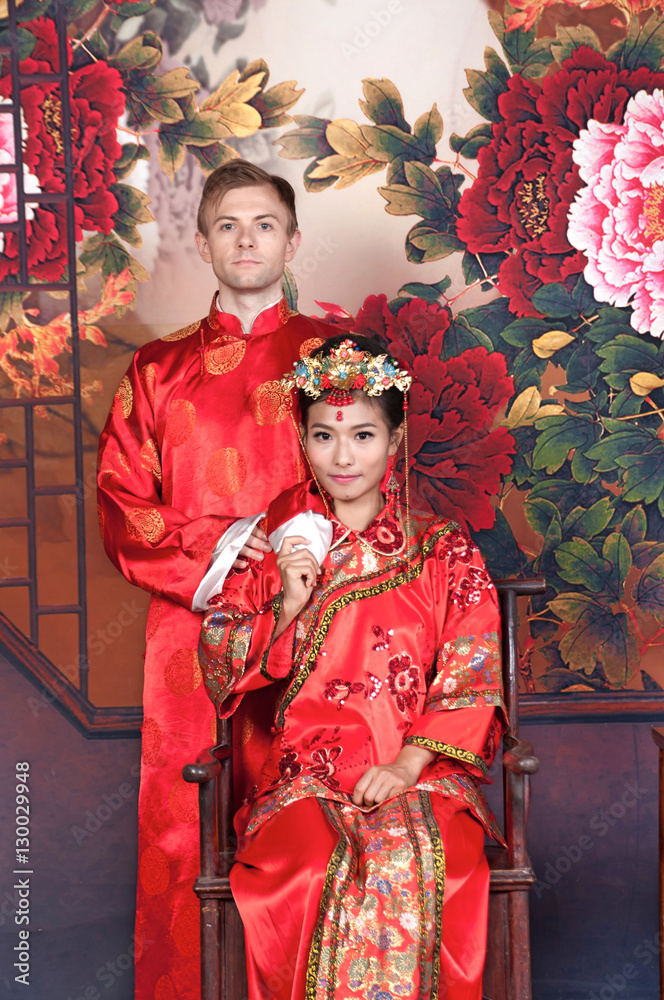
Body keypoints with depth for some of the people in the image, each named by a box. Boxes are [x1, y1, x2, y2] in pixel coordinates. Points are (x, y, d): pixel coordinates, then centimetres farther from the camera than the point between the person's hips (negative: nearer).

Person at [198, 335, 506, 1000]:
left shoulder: (442, 547, 7)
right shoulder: (277, 539, 11)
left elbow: (472, 679, 2)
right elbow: (221, 665, 8)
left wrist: (410, 762, -12)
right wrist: (288, 608, -9)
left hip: (422, 771, 0)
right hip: (304, 773, 1)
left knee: (415, 869, -32)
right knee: (314, 869, -31)